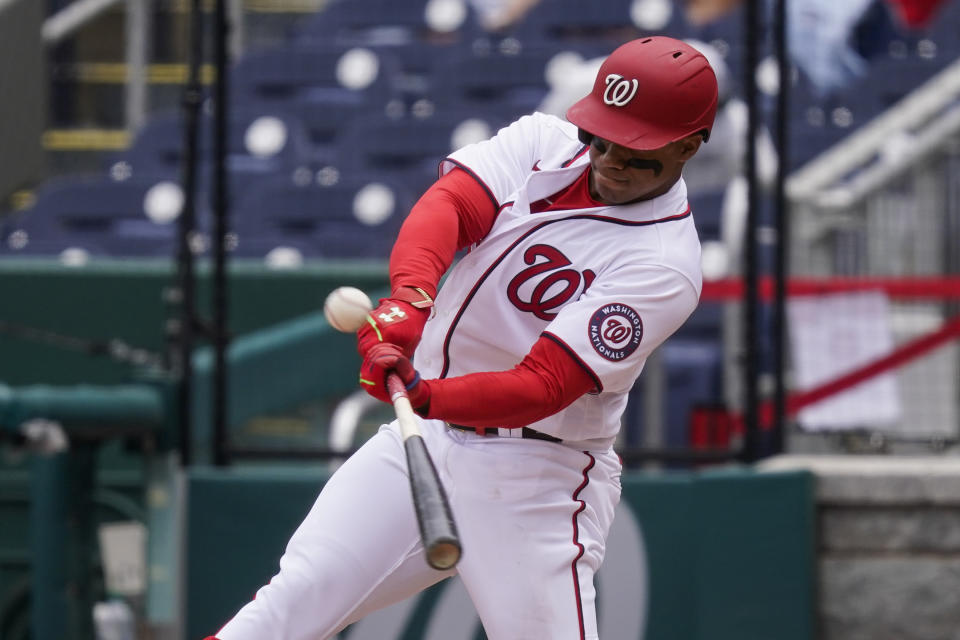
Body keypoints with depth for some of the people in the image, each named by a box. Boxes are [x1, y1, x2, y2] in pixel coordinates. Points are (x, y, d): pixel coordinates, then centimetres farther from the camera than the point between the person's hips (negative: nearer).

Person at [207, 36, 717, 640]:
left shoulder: (664, 266, -16)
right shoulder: (546, 143, 1)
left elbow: (543, 387, -25)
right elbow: (448, 204, -17)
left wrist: (424, 397, -41)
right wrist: (411, 295, -38)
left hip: (535, 480, -5)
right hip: (424, 444, 5)